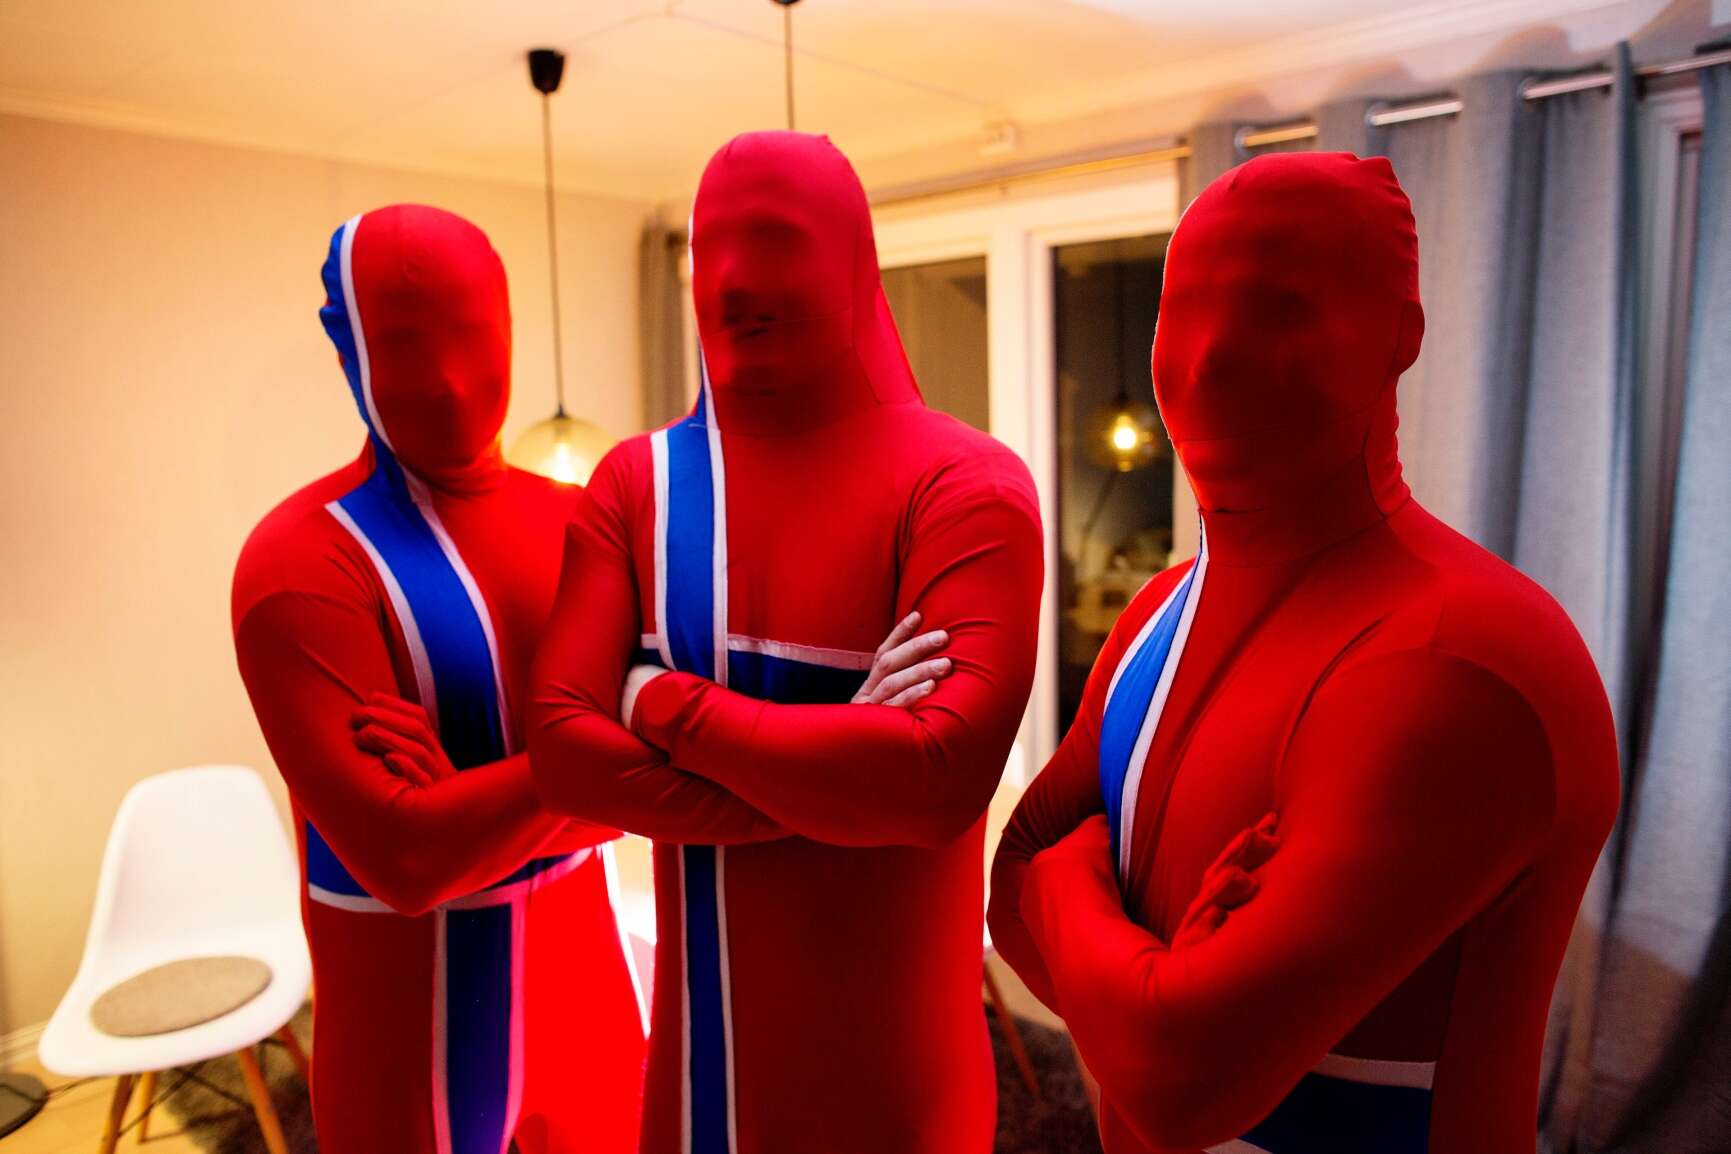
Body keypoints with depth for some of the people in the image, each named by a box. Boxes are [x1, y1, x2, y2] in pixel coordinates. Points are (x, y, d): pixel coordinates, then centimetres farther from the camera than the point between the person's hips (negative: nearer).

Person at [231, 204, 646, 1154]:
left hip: (583, 956, 5)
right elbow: (404, 856, -25)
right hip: (422, 1002, -5)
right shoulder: (302, 563, -17)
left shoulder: (579, 521, -1)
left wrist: (481, 804, -21)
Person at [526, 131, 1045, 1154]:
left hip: (884, 1044, -3)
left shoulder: (963, 485, -14)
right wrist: (842, 789, -19)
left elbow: (943, 778, -27)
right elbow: (563, 751, -10)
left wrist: (671, 706, -17)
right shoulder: (635, 485, -1)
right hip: (702, 1019, 4)